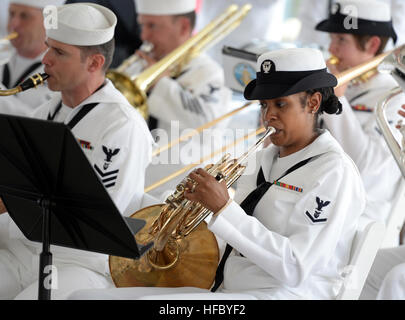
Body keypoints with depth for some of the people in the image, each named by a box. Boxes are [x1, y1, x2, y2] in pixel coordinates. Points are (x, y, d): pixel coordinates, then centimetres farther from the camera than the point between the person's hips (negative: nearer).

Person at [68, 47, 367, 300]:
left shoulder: (334, 172, -7)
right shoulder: (265, 158, 18)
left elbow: (293, 270, -17)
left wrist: (224, 208, -17)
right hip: (225, 291, 8)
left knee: (144, 304, -32)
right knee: (83, 297, -5)